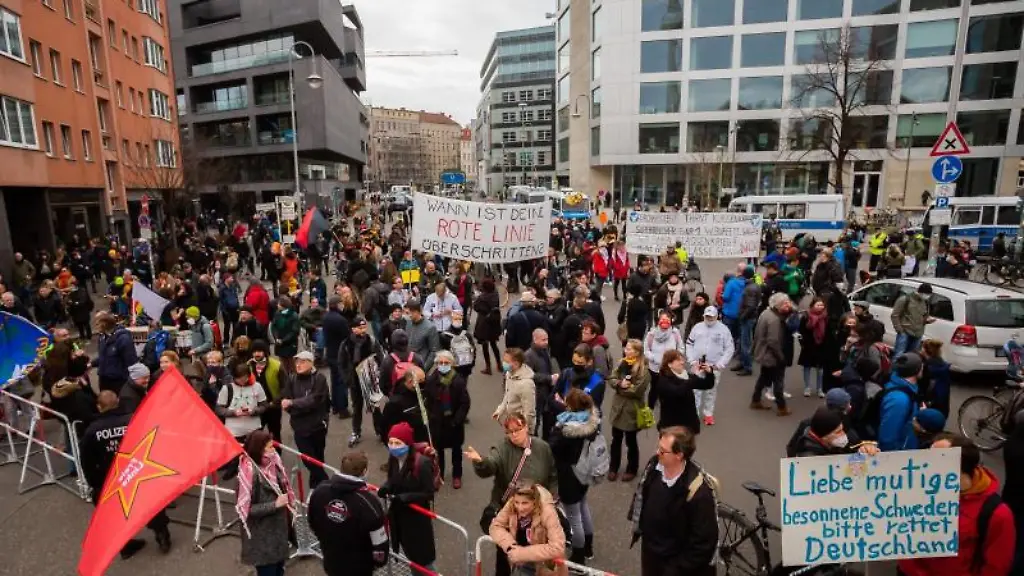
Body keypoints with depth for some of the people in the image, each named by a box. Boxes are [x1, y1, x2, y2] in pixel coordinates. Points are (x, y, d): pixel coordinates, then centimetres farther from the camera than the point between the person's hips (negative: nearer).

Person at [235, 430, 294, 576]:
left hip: (278, 526, 6)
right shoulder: (249, 471, -27)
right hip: (262, 535, -6)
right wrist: (275, 504, -24)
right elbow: (245, 508, -23)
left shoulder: (272, 461, -8)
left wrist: (288, 505, 6)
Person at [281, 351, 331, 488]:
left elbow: (313, 400, -20)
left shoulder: (319, 379, -9)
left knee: (318, 459, 12)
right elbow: (284, 402, -7)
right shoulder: (291, 379, 0)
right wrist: (304, 407, -18)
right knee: (309, 460, 0)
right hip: (300, 427, 2)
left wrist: (293, 403, -23)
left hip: (317, 425, -2)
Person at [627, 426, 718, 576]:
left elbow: (704, 541, -23)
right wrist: (638, 526, 11)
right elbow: (640, 496, 3)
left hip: (676, 561, -5)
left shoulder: (699, 492, -34)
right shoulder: (654, 464, -18)